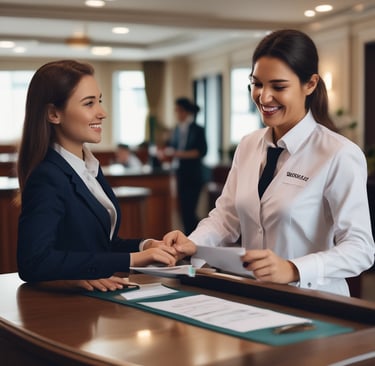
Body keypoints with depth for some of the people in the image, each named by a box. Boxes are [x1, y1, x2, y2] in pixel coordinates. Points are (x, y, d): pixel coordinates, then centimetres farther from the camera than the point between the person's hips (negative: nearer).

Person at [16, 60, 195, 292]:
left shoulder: (90, 166, 10)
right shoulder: (46, 178, -16)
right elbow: (34, 263, -30)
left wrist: (145, 246, -4)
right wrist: (133, 259, -27)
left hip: (100, 297, 7)